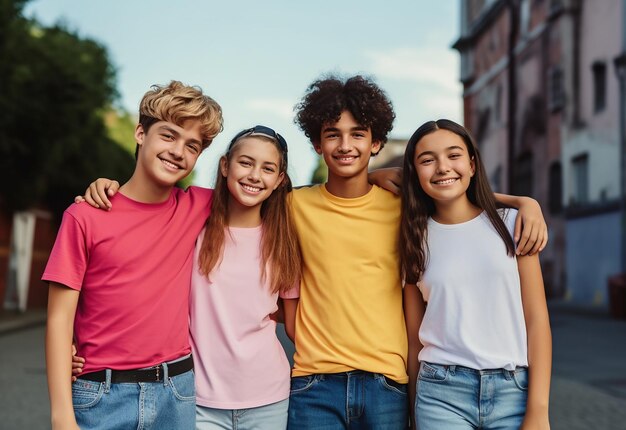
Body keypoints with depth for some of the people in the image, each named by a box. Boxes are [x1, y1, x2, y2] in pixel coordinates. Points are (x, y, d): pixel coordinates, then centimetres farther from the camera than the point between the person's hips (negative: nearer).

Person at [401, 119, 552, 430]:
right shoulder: (416, 239, 4)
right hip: (441, 392, 0)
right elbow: (414, 338, 6)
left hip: (514, 390, 0)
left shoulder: (510, 224, 1)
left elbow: (536, 318, -2)